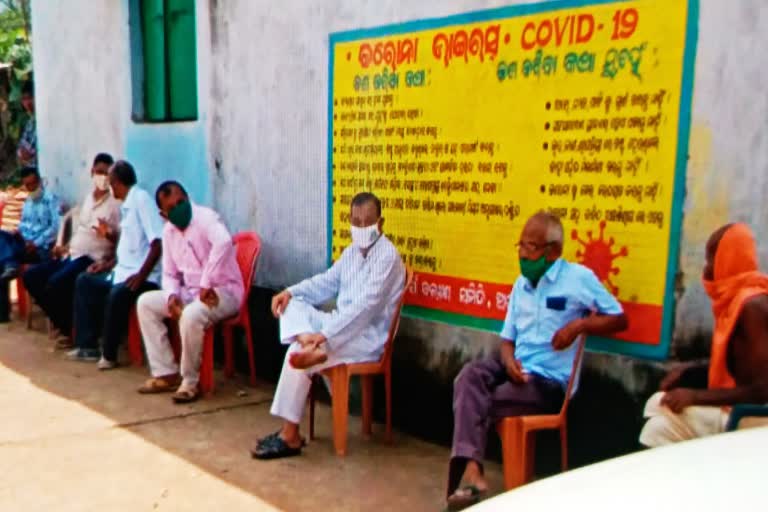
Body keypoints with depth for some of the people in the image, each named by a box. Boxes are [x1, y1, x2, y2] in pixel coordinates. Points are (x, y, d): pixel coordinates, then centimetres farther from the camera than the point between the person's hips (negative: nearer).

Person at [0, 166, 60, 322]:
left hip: (41, 248, -7)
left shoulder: (51, 199, -4)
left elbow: (56, 227, -14)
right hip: (25, 243, 7)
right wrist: (18, 232, 0)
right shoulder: (28, 202, 20)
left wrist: (36, 243, -19)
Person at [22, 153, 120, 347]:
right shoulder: (88, 198, 15)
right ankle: (61, 322, 8)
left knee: (55, 283, -29)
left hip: (92, 258, -8)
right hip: (72, 254, 9)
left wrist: (108, 233, -31)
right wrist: (66, 247, 12)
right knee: (31, 276, -1)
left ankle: (71, 330, -7)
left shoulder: (115, 204, -9)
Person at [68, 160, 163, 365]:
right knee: (84, 281, 13)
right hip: (124, 270, 11)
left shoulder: (141, 199, -14)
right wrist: (109, 264, 14)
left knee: (117, 293, -34)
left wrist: (141, 275, -27)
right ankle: (87, 346, 11)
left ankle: (109, 353, -13)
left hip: (144, 276, -11)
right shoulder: (127, 204, 14)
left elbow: (158, 243, -23)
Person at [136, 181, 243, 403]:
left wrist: (206, 284, -37)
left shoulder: (205, 217, -16)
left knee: (191, 315, -35)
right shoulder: (168, 232, 8)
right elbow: (170, 273, 14)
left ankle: (190, 381, -12)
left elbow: (223, 242, -39)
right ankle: (166, 373, 1)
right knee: (145, 302, 0)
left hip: (223, 291, -8)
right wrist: (172, 295, -9)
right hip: (190, 292, 8)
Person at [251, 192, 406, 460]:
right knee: (292, 305, -4)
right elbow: (327, 282, 20)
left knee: (297, 358, -23)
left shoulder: (387, 256, -17)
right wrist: (291, 291, 1)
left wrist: (324, 335, -32)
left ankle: (289, 437, -14)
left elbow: (365, 306, -26)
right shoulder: (352, 251, 12)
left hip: (367, 337, -9)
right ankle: (308, 345, -33)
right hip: (342, 324, 9)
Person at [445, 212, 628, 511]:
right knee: (469, 377, -25)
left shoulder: (579, 277, -5)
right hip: (515, 365, 6)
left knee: (483, 405, -21)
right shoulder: (521, 283, 14)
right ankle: (471, 468, -37)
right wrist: (509, 360, -10)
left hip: (548, 379, -5)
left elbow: (619, 319, -2)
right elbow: (508, 338, 14)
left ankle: (467, 466, -1)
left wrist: (579, 324, -20)